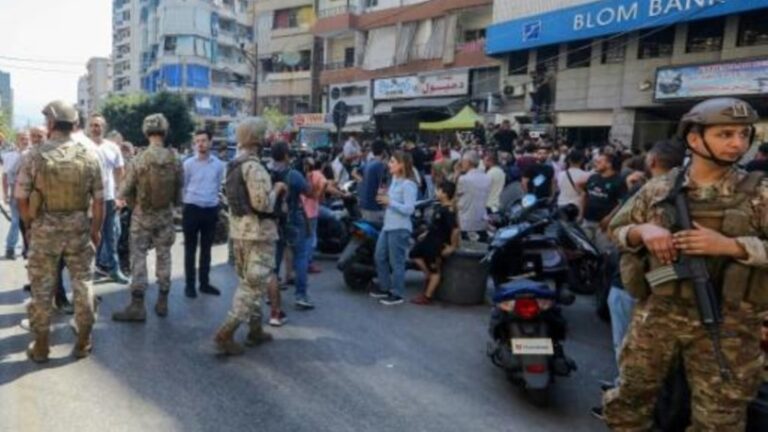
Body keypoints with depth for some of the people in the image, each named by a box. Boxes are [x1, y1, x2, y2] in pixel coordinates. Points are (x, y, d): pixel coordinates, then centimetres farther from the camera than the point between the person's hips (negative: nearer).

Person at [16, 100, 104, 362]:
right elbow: (98, 200, -2)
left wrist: (30, 226, 11)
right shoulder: (89, 156, -5)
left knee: (42, 287, 10)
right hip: (79, 228, 1)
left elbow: (21, 198, -5)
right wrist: (96, 229, 10)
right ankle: (83, 342, 19)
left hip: (45, 229, -1)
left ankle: (41, 346, 21)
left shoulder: (34, 156, -9)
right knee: (82, 283, 11)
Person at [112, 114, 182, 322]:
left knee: (139, 257, 2)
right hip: (165, 215, 2)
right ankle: (162, 302, 17)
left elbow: (125, 191, -7)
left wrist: (134, 201, 14)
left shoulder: (139, 160, -12)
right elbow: (179, 188, 0)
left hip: (142, 215, -2)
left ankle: (137, 306, 2)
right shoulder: (174, 160, -7)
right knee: (163, 256, 11)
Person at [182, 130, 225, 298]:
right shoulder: (188, 164, -5)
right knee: (190, 249, 4)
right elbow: (183, 186, 3)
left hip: (211, 210, 2)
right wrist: (189, 202, 7)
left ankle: (204, 283, 21)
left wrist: (212, 200, 11)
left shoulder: (219, 164, 1)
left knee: (206, 249, 11)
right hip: (192, 209, -2)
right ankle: (190, 284, 13)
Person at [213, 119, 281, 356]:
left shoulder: (233, 166, 12)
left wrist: (271, 188, 16)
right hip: (257, 232, -10)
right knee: (255, 284, -4)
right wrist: (276, 189, -7)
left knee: (248, 282, 16)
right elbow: (263, 204, -24)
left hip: (238, 230, 10)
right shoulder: (254, 167, -18)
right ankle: (226, 333, -7)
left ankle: (255, 330, 25)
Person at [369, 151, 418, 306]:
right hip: (387, 226, 10)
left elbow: (409, 209, -23)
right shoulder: (394, 180, 12)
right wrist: (383, 198, 4)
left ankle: (397, 294, 11)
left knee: (396, 262, -1)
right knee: (380, 257, 17)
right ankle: (385, 288, 32)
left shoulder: (408, 184, -17)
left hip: (400, 229, -10)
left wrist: (389, 202, -21)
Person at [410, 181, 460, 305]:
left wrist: (452, 246, -24)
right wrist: (426, 234, 20)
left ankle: (427, 297, 10)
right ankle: (429, 277, 28)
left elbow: (455, 229, -32)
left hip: (439, 244, -10)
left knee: (435, 270, 2)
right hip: (430, 239, 10)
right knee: (415, 254, 20)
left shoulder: (448, 211, -26)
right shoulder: (439, 206, 4)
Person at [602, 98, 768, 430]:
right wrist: (643, 231, -12)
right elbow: (617, 228, 9)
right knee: (628, 397, 15)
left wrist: (730, 245, -21)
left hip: (725, 323, -1)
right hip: (656, 313, 2)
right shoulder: (659, 189, 2)